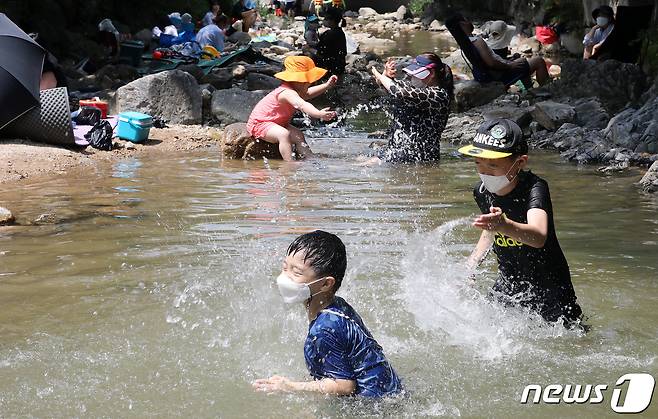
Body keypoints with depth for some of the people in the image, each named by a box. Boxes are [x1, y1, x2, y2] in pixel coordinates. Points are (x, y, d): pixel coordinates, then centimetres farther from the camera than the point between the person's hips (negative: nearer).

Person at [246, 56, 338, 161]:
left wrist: (327, 85, 17)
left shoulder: (294, 91, 5)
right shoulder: (287, 93, -31)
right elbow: (301, 105, -50)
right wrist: (319, 114, -65)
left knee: (298, 136, 4)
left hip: (277, 123, 11)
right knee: (283, 134, -34)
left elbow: (308, 94, 26)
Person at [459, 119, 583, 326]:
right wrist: (472, 262, 3)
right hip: (508, 285, 5)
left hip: (548, 287, -5)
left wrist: (504, 226, -67)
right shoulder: (482, 191, -7)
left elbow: (539, 237, -48)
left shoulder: (534, 188, -27)